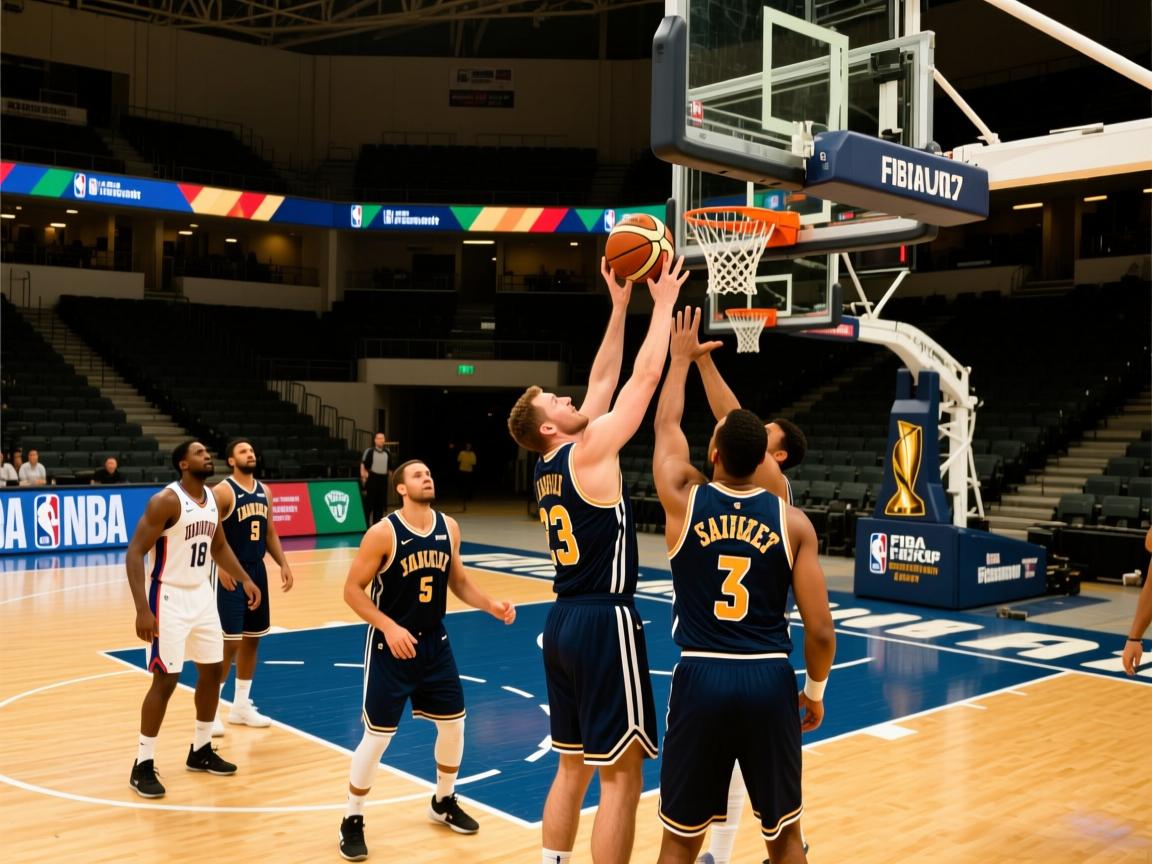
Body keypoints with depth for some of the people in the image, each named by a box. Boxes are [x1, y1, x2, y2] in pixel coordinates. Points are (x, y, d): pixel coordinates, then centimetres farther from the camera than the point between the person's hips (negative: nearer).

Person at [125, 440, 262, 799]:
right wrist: (143, 609, -27)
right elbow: (134, 553, -21)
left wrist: (245, 579, 12)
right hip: (169, 598, -8)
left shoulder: (212, 499, 6)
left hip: (202, 595, 8)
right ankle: (143, 765, 7)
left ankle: (201, 751, 28)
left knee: (212, 670, 12)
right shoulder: (166, 500, -18)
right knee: (166, 680, -6)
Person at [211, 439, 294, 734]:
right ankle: (211, 710, 3)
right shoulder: (222, 492, -12)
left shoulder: (264, 491, 10)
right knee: (229, 642, -8)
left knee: (252, 639, 12)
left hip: (257, 571, 8)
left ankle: (241, 706, 24)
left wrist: (283, 564, 7)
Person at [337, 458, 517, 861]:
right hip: (391, 646, -6)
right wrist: (389, 627, -24)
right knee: (378, 736, -1)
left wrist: (491, 605, -5)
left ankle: (444, 803, 36)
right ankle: (352, 821, 18)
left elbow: (459, 581, 11)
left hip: (434, 641, 6)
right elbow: (352, 590, -14)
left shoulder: (448, 527, -1)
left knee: (454, 723, 13)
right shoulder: (383, 533, -18)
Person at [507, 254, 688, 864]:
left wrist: (620, 306, 17)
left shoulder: (549, 467, 11)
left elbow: (604, 381, 16)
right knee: (621, 776, -2)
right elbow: (645, 376, -9)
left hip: (564, 622, 9)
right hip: (604, 622, -9)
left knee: (574, 765, 18)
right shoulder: (589, 452, -11)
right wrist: (663, 303, 2)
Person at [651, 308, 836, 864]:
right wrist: (815, 692, 13)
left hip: (701, 678, 0)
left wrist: (681, 355, 28)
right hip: (770, 680, 1)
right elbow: (820, 630, -4)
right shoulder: (792, 521, -3)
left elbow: (665, 424, 16)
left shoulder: (684, 500, -3)